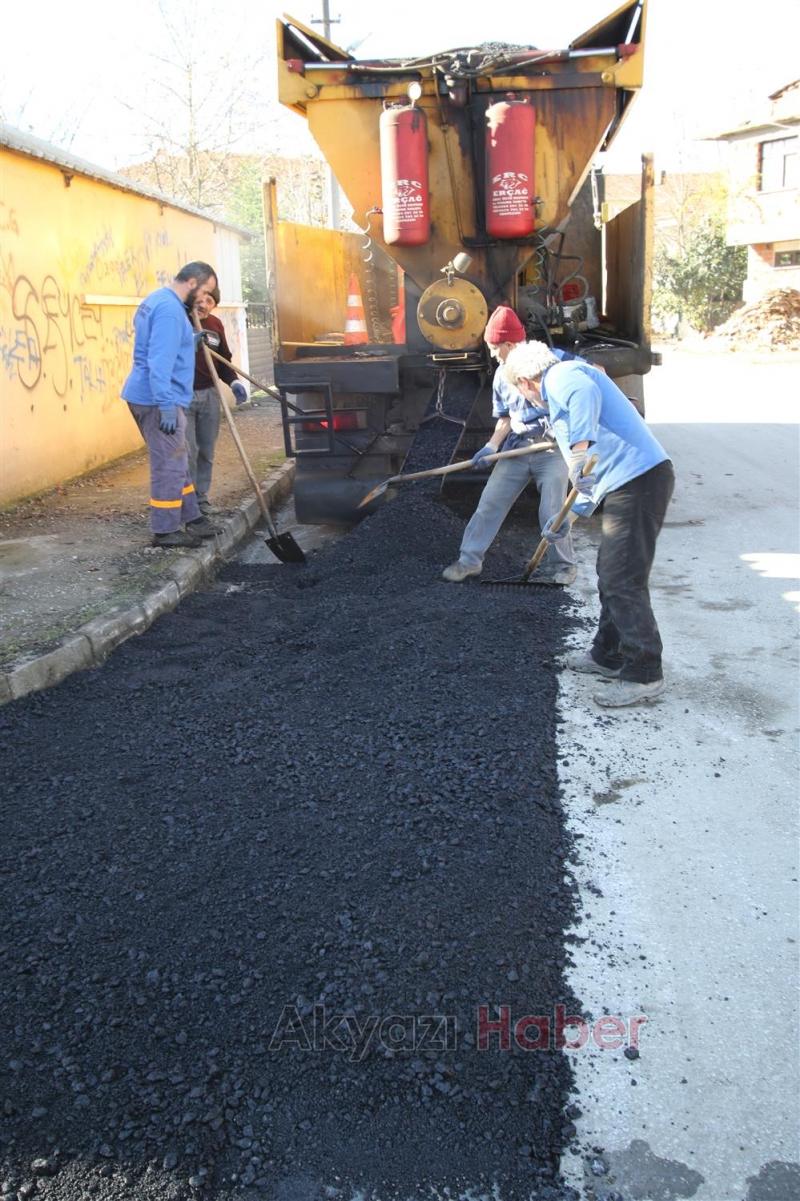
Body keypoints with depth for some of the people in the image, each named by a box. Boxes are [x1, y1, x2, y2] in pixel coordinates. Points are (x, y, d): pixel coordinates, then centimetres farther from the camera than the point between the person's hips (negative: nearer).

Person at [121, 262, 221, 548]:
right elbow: (160, 361, -26)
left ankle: (190, 518, 27)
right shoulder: (170, 309, -18)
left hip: (149, 396, 11)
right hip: (159, 399, -11)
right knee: (168, 465, -3)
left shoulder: (157, 300, 17)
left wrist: (191, 341, 18)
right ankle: (165, 531, 4)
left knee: (176, 462, 17)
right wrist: (167, 405, -27)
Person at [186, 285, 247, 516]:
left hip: (209, 395, 6)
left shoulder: (215, 325, 11)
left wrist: (233, 382, 2)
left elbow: (224, 360, 18)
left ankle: (201, 497, 21)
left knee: (206, 451, 9)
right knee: (188, 451, -7)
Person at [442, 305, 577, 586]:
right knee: (489, 502, 1)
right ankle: (469, 559, 12)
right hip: (517, 448, 5)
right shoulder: (502, 375, 8)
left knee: (552, 512, -8)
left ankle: (562, 566, 13)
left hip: (553, 448, -5)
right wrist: (492, 446, -1)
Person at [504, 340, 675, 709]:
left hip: (637, 481, -11)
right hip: (624, 484, 11)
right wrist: (569, 518, 38)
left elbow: (586, 394, -29)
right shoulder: (563, 394, 28)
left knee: (622, 582, -6)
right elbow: (591, 475, 33)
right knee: (610, 575, 19)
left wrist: (580, 449, -38)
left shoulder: (561, 377, -2)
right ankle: (608, 655, 32)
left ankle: (644, 675, 2)